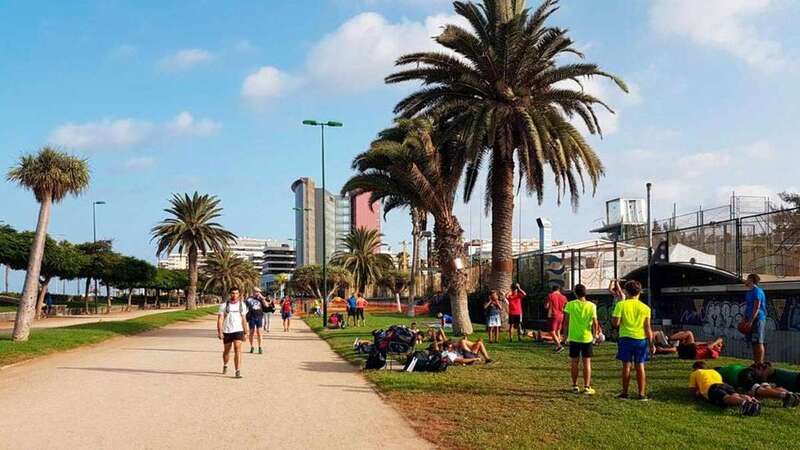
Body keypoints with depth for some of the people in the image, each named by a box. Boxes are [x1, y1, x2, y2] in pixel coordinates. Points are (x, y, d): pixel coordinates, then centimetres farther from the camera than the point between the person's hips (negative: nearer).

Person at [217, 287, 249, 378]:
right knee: (226, 350, 15)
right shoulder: (224, 305, -3)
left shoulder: (242, 305, 5)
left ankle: (237, 371, -17)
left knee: (238, 349, -15)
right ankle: (225, 366, 42)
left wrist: (245, 332, 11)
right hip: (226, 331, 0)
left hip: (238, 331, 0)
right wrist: (219, 331, -15)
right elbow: (220, 319, -6)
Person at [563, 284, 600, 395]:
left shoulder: (570, 305, -6)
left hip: (573, 337, 0)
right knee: (587, 362, 6)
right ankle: (587, 387, 5)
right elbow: (595, 323, -5)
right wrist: (595, 335, 11)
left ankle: (575, 386, 15)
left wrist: (565, 334, 9)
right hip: (587, 338, 0)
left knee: (574, 362, 10)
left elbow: (566, 321, -3)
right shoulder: (591, 306, -5)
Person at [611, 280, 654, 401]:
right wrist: (651, 344, 6)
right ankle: (642, 394, 8)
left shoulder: (621, 305, -6)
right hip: (641, 339, 1)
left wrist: (613, 317, 11)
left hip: (626, 338, -1)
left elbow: (615, 323, -10)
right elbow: (648, 328, 0)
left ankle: (625, 392, 12)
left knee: (626, 365, 6)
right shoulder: (645, 308, 1)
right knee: (640, 366, 7)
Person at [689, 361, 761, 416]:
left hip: (711, 388, -5)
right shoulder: (714, 371, 45)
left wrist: (700, 394, 43)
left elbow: (692, 392, 23)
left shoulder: (695, 373, 30)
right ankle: (751, 400, -56)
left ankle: (743, 402, -66)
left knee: (727, 398, -34)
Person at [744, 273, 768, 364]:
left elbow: (757, 307, -18)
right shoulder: (749, 292, 18)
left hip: (757, 319, -9)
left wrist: (751, 321, -21)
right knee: (754, 343, 11)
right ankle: (755, 363, 16)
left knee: (758, 342, -8)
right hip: (751, 319, 9)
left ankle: (760, 363, -7)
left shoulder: (757, 291, -11)